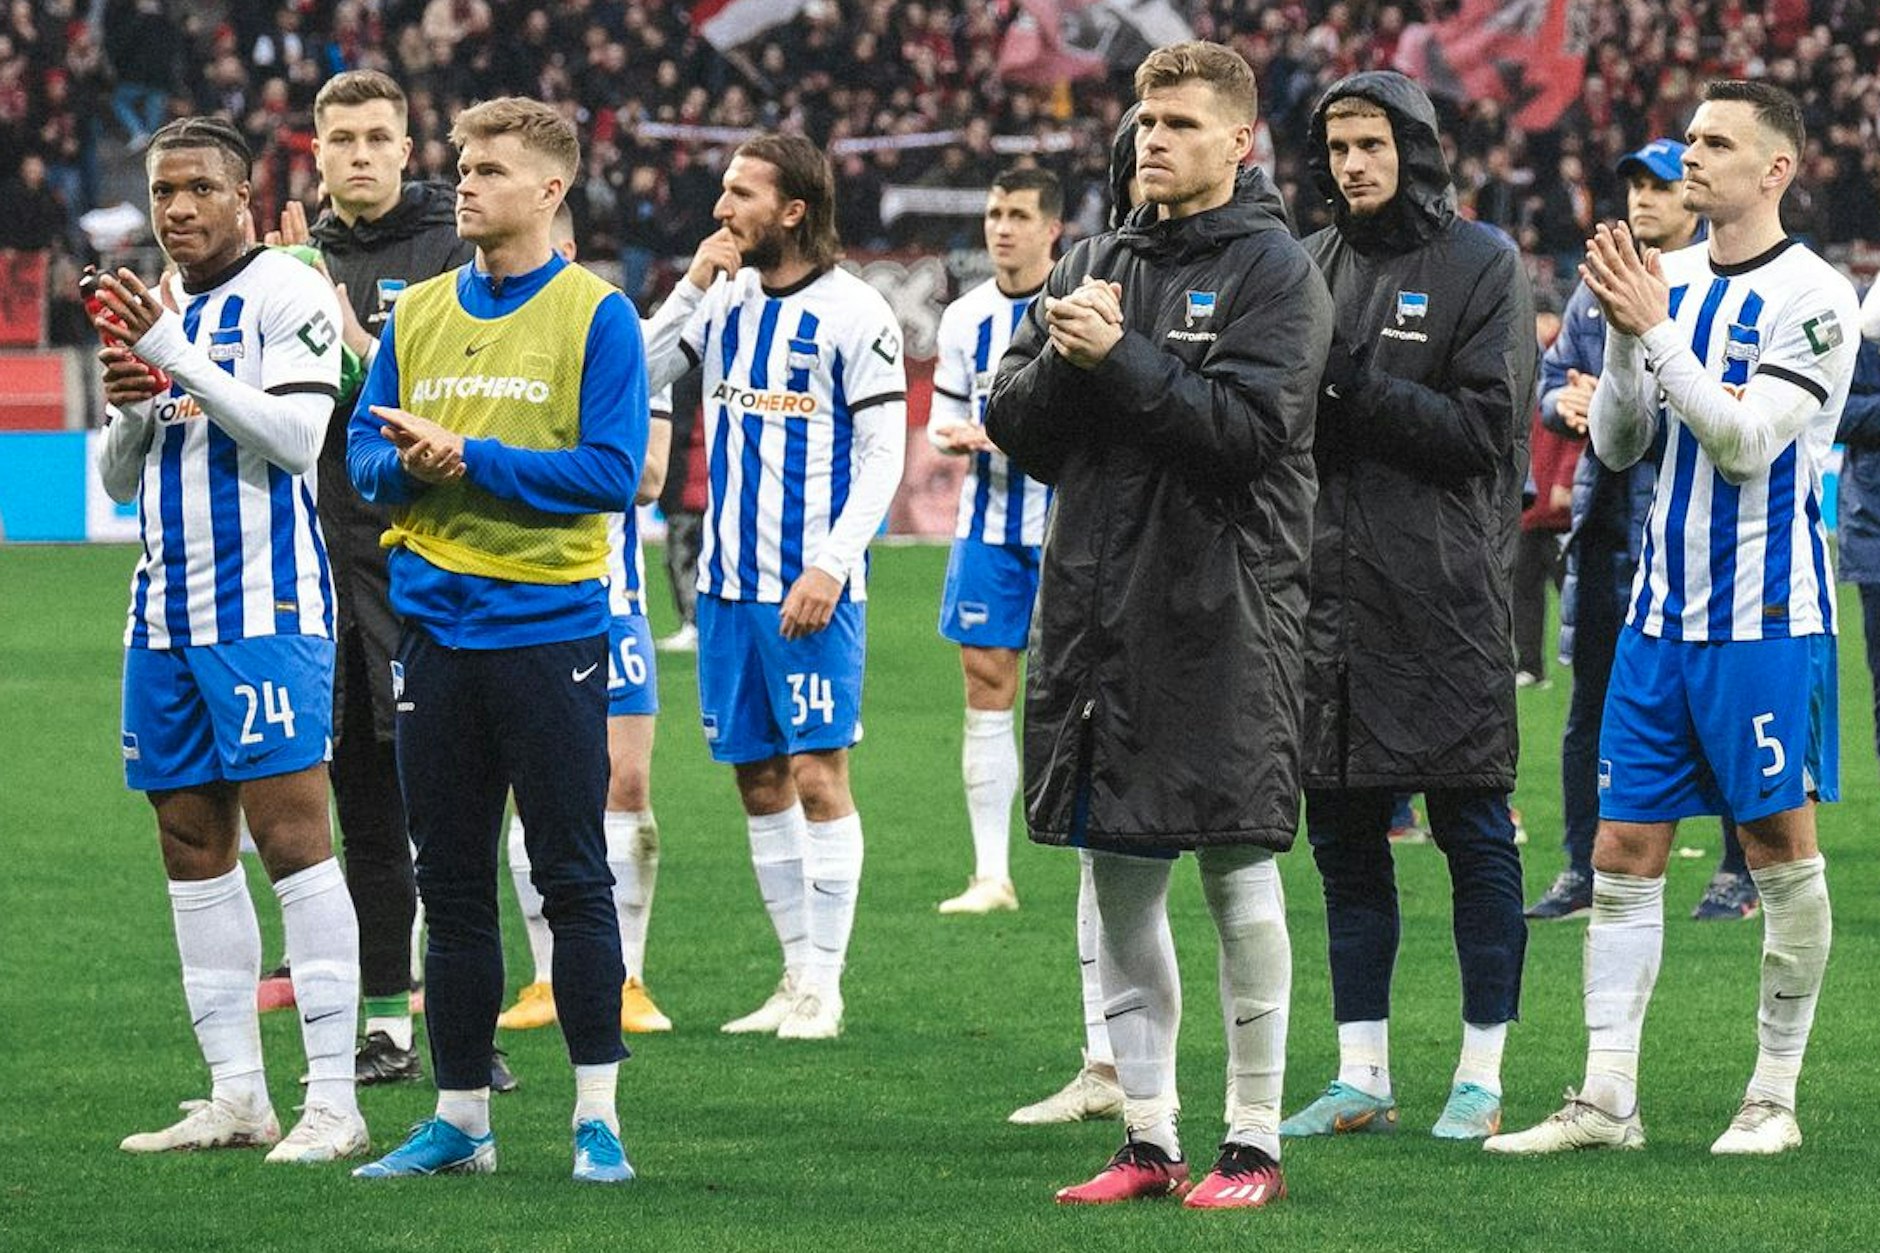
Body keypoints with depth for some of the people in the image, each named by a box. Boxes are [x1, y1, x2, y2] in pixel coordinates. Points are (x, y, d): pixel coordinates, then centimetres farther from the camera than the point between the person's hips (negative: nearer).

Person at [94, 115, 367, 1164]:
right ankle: (237, 1097, 11)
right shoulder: (156, 310, 18)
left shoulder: (287, 294, -6)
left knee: (291, 833, -11)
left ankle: (334, 1102, -12)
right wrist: (130, 412, -1)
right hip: (167, 607, 8)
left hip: (264, 607, -8)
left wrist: (178, 359, -19)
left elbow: (298, 436, -18)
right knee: (193, 842, 7)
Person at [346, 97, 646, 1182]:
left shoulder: (595, 315, -4)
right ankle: (460, 1120, 14)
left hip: (548, 631, -5)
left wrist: (469, 459, -15)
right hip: (438, 626, 5)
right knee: (452, 884, 8)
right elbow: (366, 450, 12)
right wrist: (406, 466, -11)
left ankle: (597, 1117, 3)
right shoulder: (419, 313, 11)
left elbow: (612, 472, -12)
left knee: (573, 879, -2)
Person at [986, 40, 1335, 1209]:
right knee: (1120, 878, 7)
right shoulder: (1096, 264, 15)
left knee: (1239, 872, -1)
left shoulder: (1273, 270, -4)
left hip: (1222, 618, -6)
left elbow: (1245, 427, -16)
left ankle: (1255, 1143, 5)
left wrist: (1120, 358, -18)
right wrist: (1064, 357, -8)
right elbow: (1014, 424, 11)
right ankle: (1150, 1139, 14)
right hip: (1099, 608, 6)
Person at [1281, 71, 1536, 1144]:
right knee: (1343, 834, 8)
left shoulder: (1483, 265, -2)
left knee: (1474, 833, 0)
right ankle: (1363, 1076, 15)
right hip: (1331, 588, 5)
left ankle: (1483, 1076, 6)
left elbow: (1485, 426, -10)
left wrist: (1357, 385, -17)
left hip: (1447, 598, -5)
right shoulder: (1312, 267, 14)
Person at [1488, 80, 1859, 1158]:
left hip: (1767, 620, -7)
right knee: (1625, 849, 2)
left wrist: (1655, 325, -18)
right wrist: (1622, 335, -6)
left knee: (1781, 848, 0)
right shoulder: (1673, 281, 11)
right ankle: (1607, 1101, 4)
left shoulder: (1811, 297, -10)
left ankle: (1776, 1098, 9)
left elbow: (1745, 440, -18)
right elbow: (1618, 446, 10)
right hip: (1664, 612, 7)